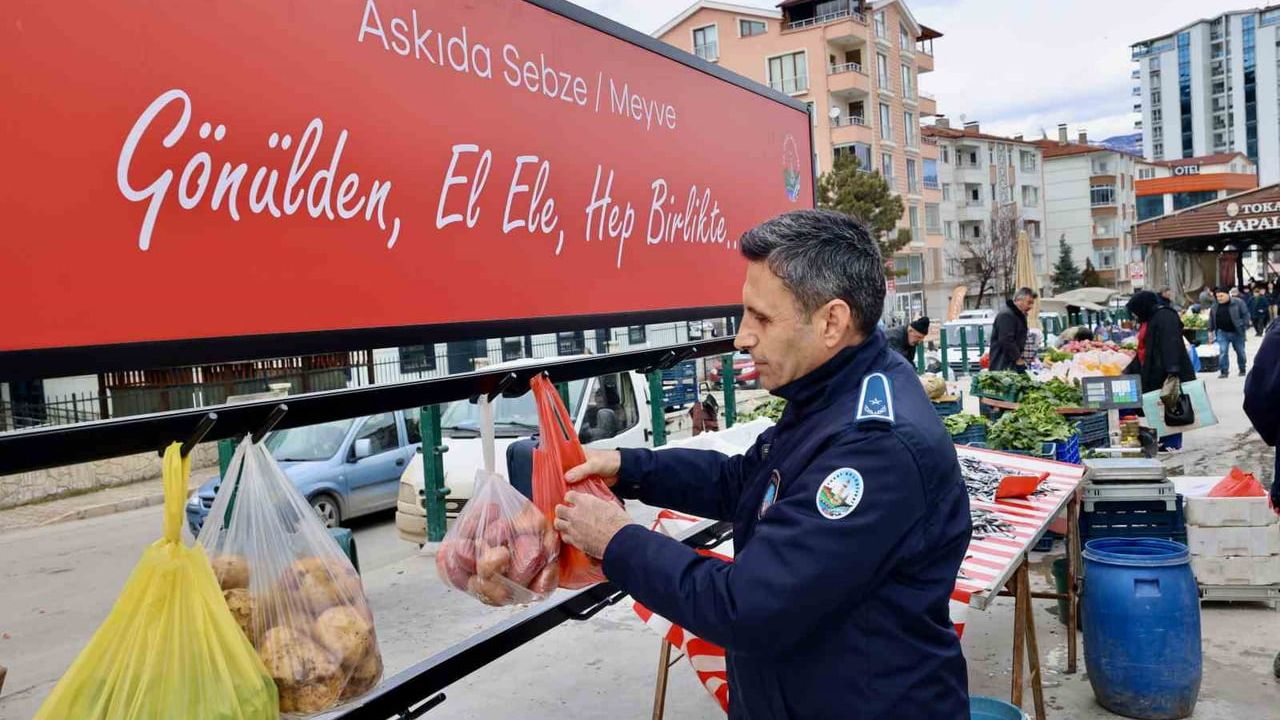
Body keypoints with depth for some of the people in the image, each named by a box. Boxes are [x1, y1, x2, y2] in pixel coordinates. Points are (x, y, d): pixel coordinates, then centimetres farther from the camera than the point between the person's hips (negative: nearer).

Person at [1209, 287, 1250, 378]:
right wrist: (1211, 331, 11)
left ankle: (1242, 370, 28)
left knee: (1240, 352, 11)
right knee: (1222, 352, -8)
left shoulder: (1238, 302, -8)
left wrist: (1245, 327, -12)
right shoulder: (1215, 305, 3)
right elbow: (1211, 318, 12)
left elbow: (1246, 314, -7)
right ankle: (1224, 371, -2)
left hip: (1237, 332, -2)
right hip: (1222, 332, 2)